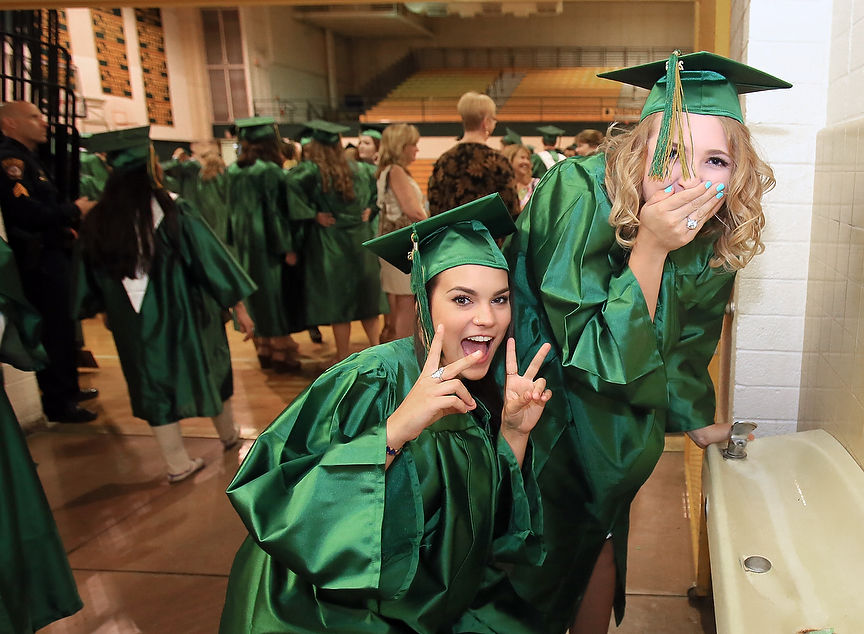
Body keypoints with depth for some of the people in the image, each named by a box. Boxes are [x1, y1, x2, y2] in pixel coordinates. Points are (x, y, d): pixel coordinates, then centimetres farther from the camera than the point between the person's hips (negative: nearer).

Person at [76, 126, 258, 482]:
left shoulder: (96, 223, -8)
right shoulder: (175, 214, -18)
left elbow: (89, 283, 3)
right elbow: (212, 260, -15)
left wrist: (105, 309, 21)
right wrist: (238, 306, -7)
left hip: (134, 327, 2)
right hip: (184, 317, -2)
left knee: (156, 387, 14)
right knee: (209, 370, 20)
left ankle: (177, 464, 22)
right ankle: (228, 434, 40)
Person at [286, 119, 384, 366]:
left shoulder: (312, 170, -10)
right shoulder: (359, 169, 5)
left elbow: (293, 182, -28)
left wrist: (312, 214, -19)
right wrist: (369, 209, 11)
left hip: (330, 246, -4)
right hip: (360, 242, 4)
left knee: (337, 301, 3)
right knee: (365, 296, 15)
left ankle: (343, 358, 11)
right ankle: (376, 349, 17)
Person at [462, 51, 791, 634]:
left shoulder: (714, 235, -13)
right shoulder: (579, 196, -31)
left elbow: (685, 338, 7)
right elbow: (595, 358, -30)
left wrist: (696, 418, 14)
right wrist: (651, 247, -37)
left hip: (609, 423, 6)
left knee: (602, 541, 21)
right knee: (543, 558, 9)